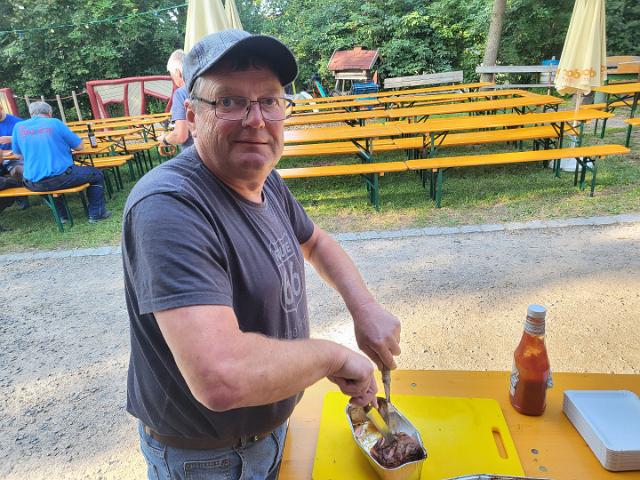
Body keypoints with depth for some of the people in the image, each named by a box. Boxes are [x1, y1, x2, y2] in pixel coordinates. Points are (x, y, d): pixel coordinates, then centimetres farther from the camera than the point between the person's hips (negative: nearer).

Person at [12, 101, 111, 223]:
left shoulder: (18, 127, 6)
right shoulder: (55, 123, -3)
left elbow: (17, 152, 20)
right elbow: (79, 146, 2)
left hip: (33, 184, 5)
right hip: (60, 178, -5)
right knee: (96, 174, 18)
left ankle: (61, 215, 38)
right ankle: (96, 214, 17)